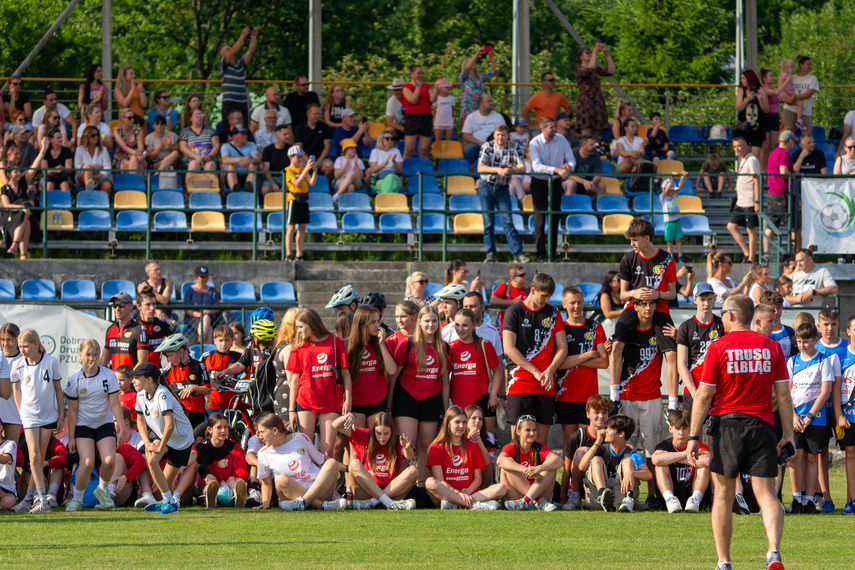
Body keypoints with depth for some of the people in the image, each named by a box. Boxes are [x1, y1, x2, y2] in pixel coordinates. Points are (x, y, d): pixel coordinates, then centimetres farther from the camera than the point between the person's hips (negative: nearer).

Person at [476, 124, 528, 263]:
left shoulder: (512, 149, -1)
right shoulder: (487, 147, -4)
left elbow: (522, 167, -9)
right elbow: (480, 168, -14)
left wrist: (512, 170, -31)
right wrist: (498, 170, -29)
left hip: (503, 189, 0)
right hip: (486, 186, 0)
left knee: (508, 222, -6)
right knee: (488, 222, 1)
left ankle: (518, 253, -9)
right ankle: (490, 254, 8)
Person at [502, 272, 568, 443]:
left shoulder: (553, 313, 12)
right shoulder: (515, 312, 0)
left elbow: (562, 347, 10)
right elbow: (509, 348, -7)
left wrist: (549, 371, -8)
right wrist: (535, 372, -11)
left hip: (546, 385, 4)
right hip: (520, 382, -4)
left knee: (541, 438, 2)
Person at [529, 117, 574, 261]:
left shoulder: (561, 140, -3)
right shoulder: (535, 143, -15)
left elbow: (571, 159, 3)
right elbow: (537, 166, -27)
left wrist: (569, 166, -23)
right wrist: (557, 170, -37)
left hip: (555, 182, 3)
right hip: (539, 183, -3)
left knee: (554, 217, 5)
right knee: (540, 217, -6)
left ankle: (553, 252, 12)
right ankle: (541, 253, -4)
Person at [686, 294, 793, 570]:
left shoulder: (718, 348, -3)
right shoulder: (771, 346, 4)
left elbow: (703, 395, -4)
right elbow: (783, 394, 4)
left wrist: (693, 437, 1)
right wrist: (788, 434, 10)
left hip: (728, 423, -2)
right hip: (762, 424, 2)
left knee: (723, 495, 9)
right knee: (766, 493, 0)